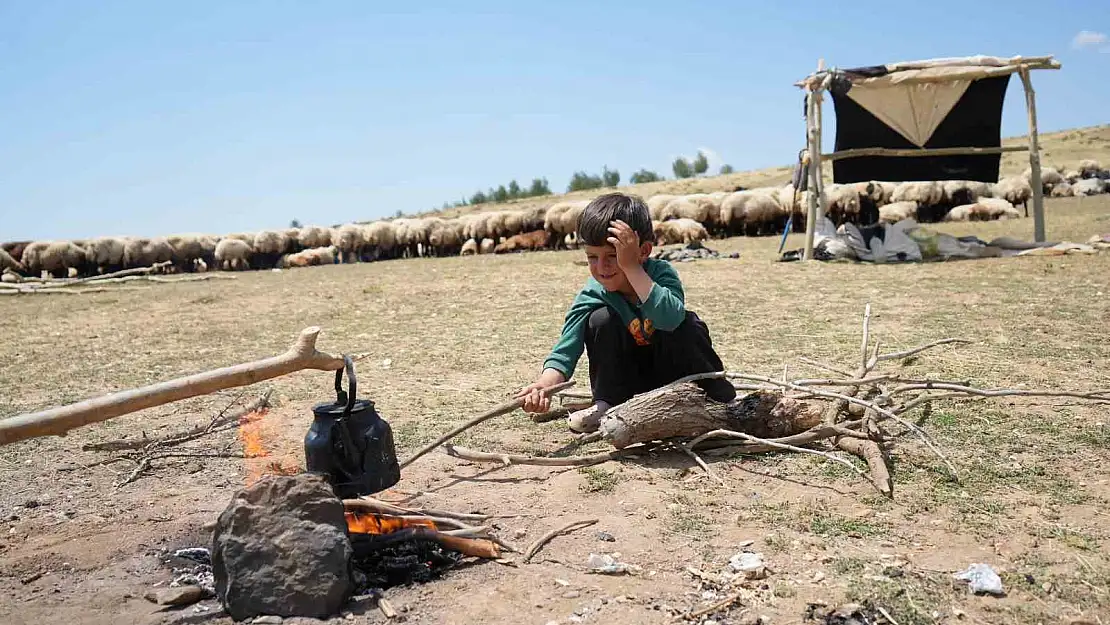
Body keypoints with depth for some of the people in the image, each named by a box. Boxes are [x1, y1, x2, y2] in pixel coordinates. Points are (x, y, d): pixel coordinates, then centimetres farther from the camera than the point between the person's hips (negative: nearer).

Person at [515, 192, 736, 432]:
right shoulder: (592, 295, -21)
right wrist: (544, 385, -50)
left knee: (686, 328, -31)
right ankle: (606, 405, -10)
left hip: (671, 367, -1)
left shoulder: (662, 273, -26)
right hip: (630, 379, 1)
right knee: (601, 319, -24)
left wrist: (631, 267, -48)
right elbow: (565, 351, -29)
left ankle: (717, 399, -8)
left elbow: (669, 318, -48)